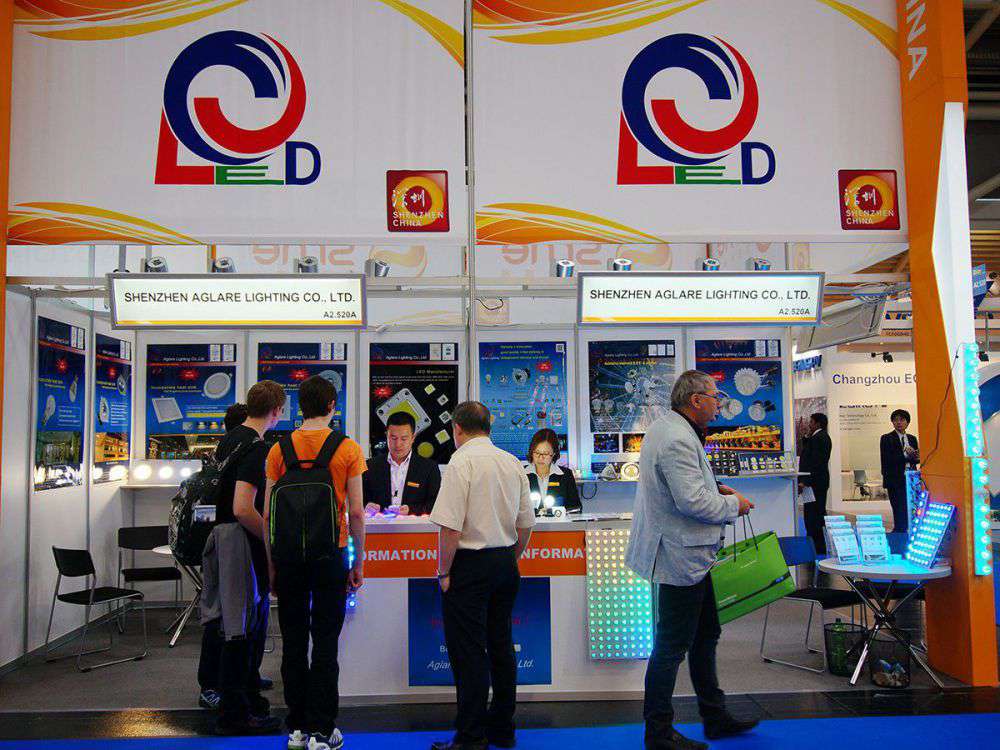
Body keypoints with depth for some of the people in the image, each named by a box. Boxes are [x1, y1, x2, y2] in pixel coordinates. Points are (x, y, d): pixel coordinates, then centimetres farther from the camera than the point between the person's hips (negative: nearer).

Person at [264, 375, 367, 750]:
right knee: (325, 642, 5)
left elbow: (268, 514, 2)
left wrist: (271, 564, 11)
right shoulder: (347, 449, -5)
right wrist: (359, 561, 4)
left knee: (293, 643, 12)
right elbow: (356, 512, -6)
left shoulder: (279, 449, 0)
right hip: (330, 554, -2)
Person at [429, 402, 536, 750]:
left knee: (468, 652, 0)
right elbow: (526, 524, 11)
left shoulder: (461, 462, -13)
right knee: (501, 645, 15)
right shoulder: (513, 463, 8)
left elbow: (451, 527, -19)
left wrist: (444, 571, -9)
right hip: (505, 562, 7)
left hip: (470, 565, -7)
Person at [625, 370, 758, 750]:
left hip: (688, 554, 11)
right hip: (681, 556, -11)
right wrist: (733, 504, -12)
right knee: (672, 645, 0)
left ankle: (715, 716, 35)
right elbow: (692, 502, -29)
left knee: (705, 634, 21)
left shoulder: (667, 428, 10)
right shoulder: (678, 441, -24)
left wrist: (713, 488, 9)